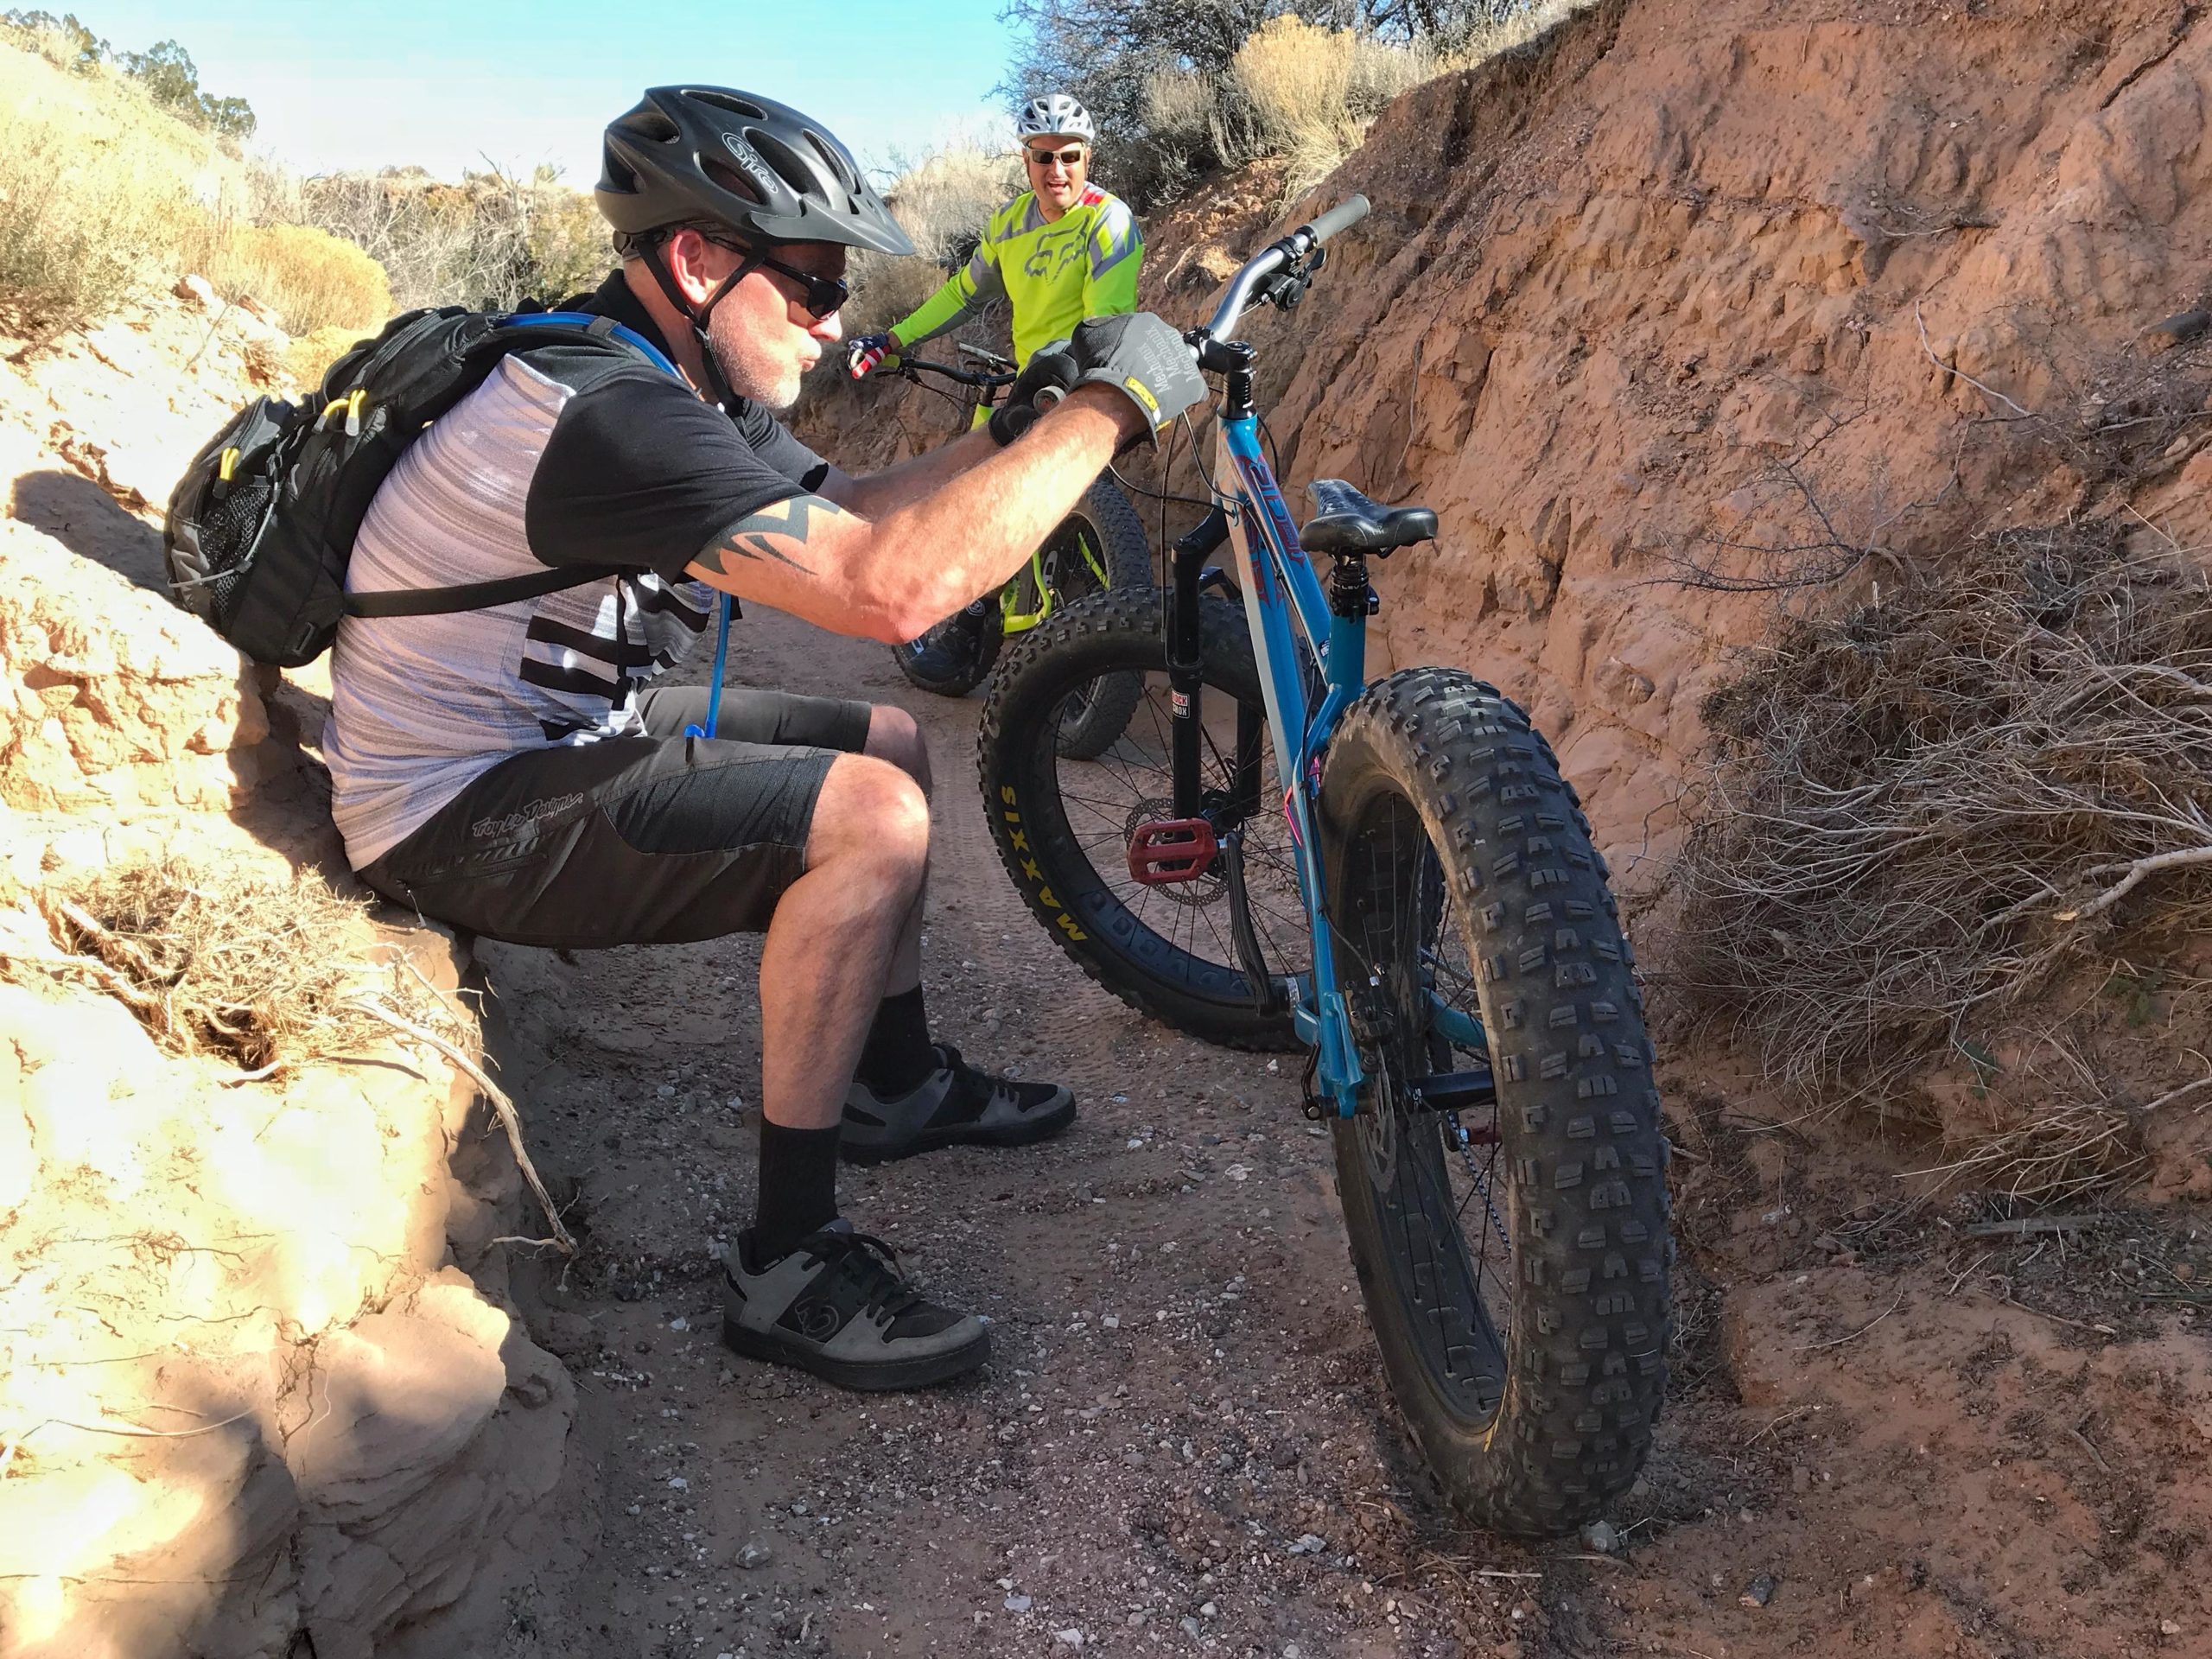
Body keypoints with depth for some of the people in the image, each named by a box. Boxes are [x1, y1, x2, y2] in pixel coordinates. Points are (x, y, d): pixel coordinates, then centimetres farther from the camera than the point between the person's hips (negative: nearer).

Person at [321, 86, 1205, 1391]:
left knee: (894, 742, 14)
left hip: (565, 736, 10)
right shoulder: (610, 412, -29)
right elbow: (897, 586, -38)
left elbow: (858, 514, 9)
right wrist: (1107, 406, -29)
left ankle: (898, 1083, 27)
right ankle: (791, 1263, -15)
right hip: (466, 818, -10)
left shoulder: (689, 387, 4)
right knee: (873, 819, -25)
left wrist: (1030, 421, -5)